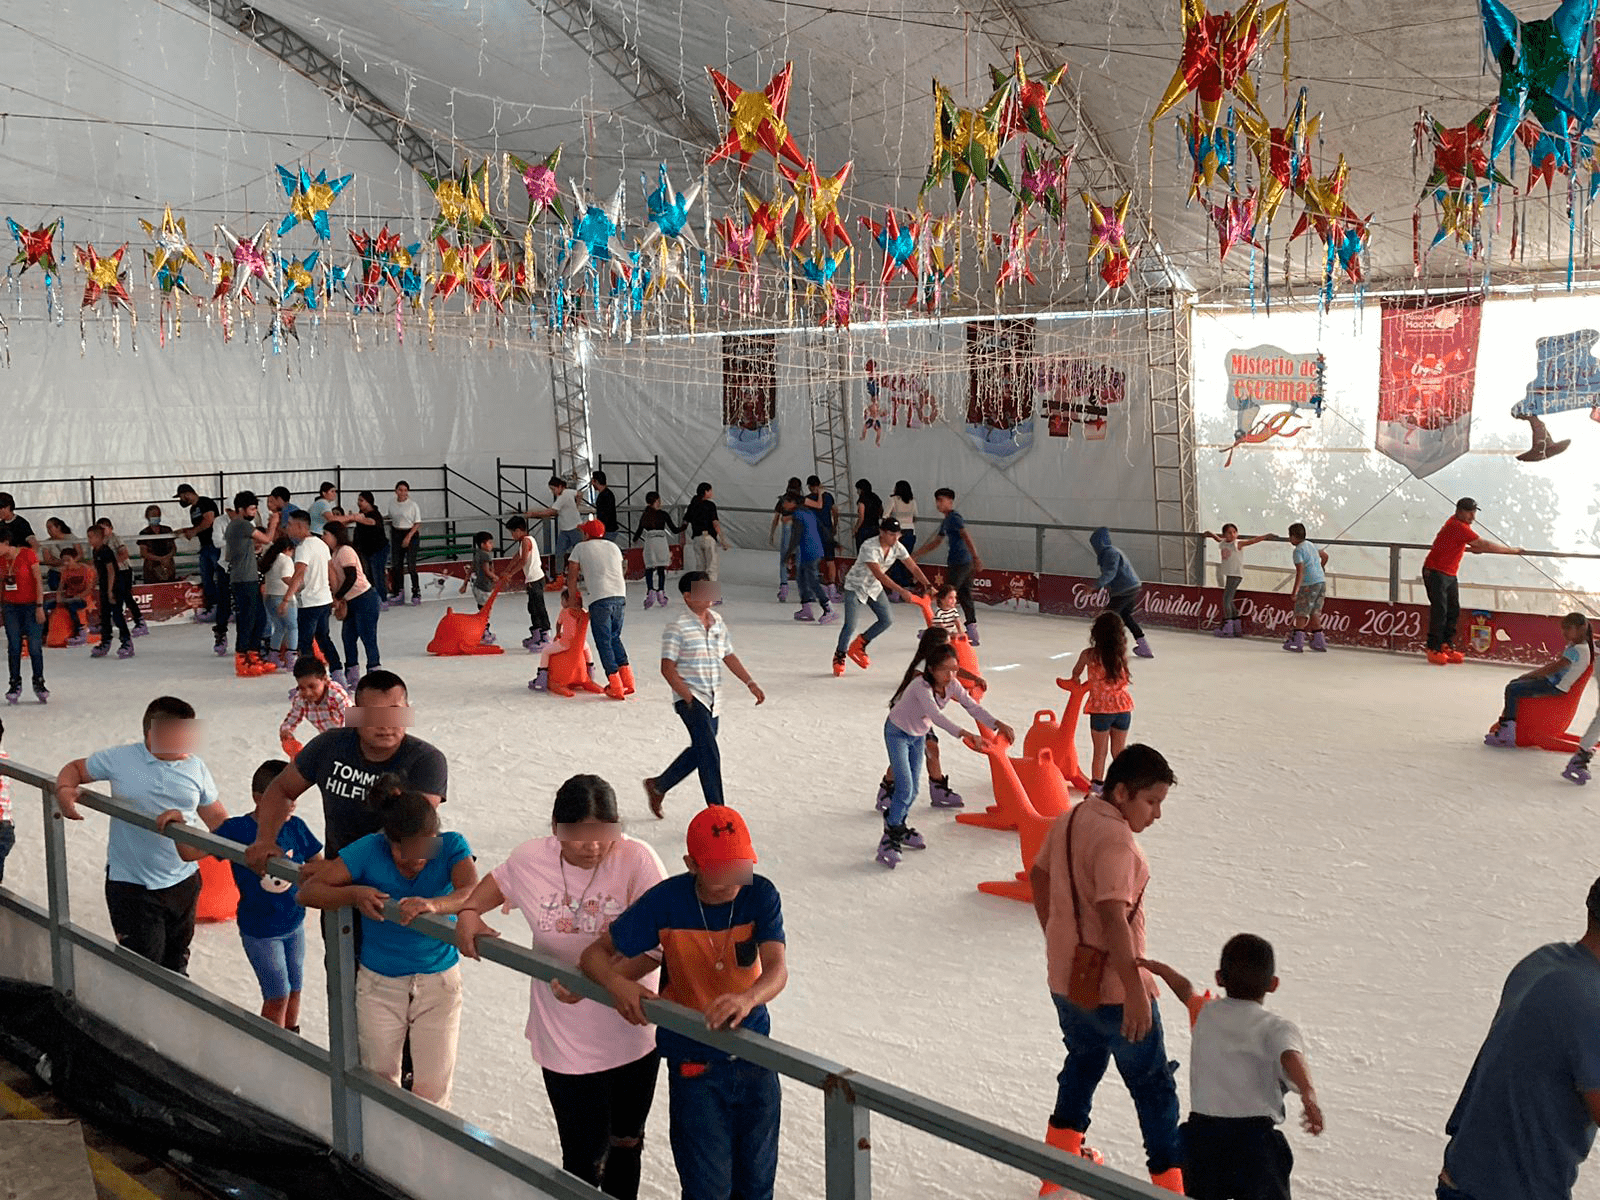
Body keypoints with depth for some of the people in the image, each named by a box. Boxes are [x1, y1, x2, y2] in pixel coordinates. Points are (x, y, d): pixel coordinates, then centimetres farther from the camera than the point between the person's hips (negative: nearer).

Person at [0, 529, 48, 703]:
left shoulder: (28, 554, -11)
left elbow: (39, 580, -10)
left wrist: (40, 606, -13)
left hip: (31, 605, -4)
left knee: (34, 646, -4)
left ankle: (39, 683, 8)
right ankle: (15, 684, 9)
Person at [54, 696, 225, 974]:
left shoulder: (195, 767, 2)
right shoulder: (119, 760, -6)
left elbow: (216, 817, 8)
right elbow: (75, 769, 9)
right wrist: (64, 790, -13)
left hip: (183, 882, 4)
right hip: (131, 885, -3)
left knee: (177, 961, 18)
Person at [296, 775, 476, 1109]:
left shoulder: (451, 847, -15)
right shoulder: (369, 850, -15)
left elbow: (473, 892, -33)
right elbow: (308, 891, -14)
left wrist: (433, 904, -52)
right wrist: (354, 895, -32)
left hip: (438, 983, -1)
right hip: (379, 983, 1)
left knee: (432, 1090, 2)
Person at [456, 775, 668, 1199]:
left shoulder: (636, 859, -19)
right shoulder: (530, 858, -10)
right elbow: (497, 882, 14)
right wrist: (468, 912, -4)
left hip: (632, 1033, 0)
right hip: (565, 1037, 0)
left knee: (625, 1143, 23)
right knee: (584, 1159, 2)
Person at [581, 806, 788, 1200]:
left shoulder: (760, 895, -14)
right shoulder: (667, 901, -17)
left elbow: (778, 970, -25)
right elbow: (596, 953, -9)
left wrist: (748, 998, -48)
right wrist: (617, 983, -32)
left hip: (754, 1058, 2)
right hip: (694, 1064, -2)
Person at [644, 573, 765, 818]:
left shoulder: (718, 623, 9)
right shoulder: (677, 627, -12)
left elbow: (729, 657, 18)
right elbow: (668, 668, -13)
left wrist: (750, 683, 9)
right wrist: (688, 697, -18)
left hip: (712, 701, 8)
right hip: (690, 699, -8)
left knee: (700, 751, 17)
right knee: (710, 755, -14)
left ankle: (658, 786, 36)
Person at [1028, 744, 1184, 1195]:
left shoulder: (1068, 819, 3)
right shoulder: (1115, 840, -25)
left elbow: (1038, 878, 16)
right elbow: (1113, 918, -31)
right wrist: (1136, 992, -28)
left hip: (1066, 978, 9)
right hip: (1111, 985, -9)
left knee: (1084, 1060, 27)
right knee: (1153, 1085, 6)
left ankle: (1062, 1158, 38)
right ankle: (1170, 1177, 14)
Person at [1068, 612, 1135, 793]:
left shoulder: (1089, 655, -12)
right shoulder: (1122, 654, -7)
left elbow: (1076, 673, 8)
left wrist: (1075, 680, 30)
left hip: (1101, 709, -2)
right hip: (1123, 707, 2)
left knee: (1100, 751, 10)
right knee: (1119, 751, 16)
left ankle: (1097, 783, 16)